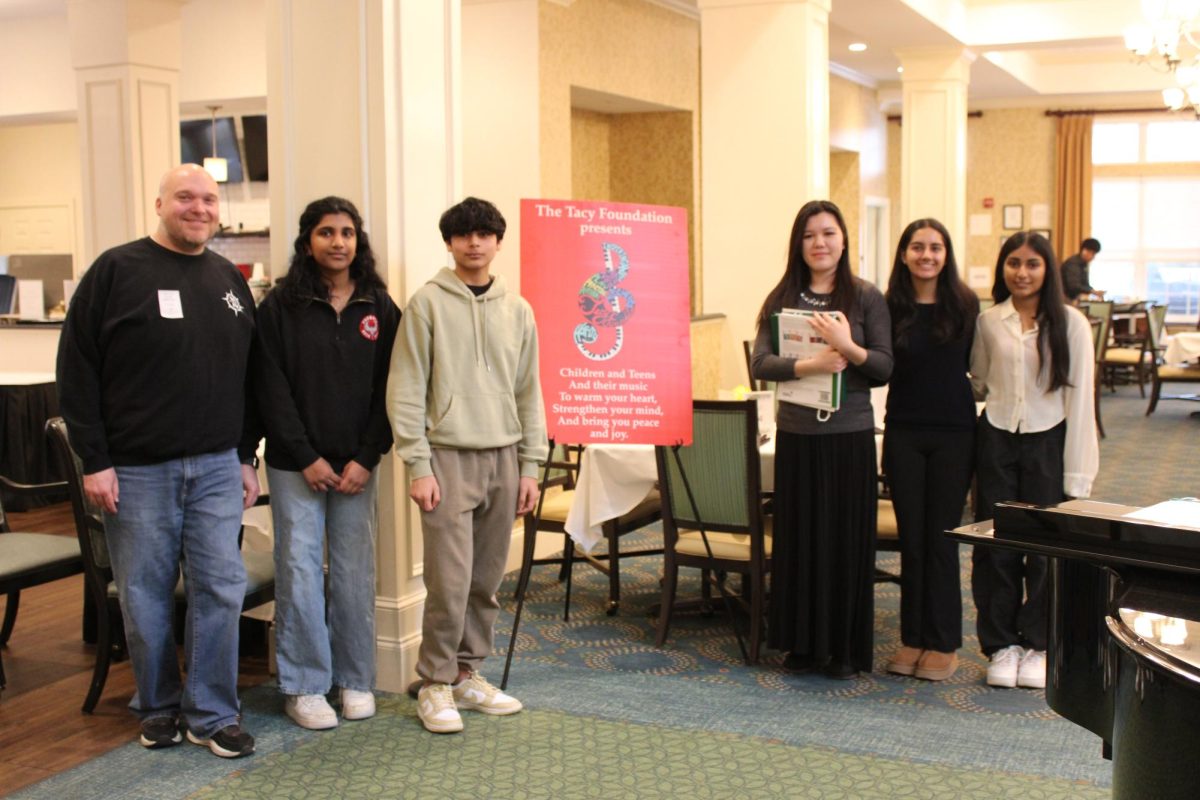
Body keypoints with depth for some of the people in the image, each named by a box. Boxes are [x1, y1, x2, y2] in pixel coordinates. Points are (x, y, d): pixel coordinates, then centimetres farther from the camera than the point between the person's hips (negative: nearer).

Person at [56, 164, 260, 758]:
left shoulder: (229, 280, 11)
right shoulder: (117, 270, -3)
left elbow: (248, 375, 16)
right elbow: (76, 370, -6)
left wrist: (246, 456, 11)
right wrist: (94, 460, -10)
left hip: (217, 468, 4)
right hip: (137, 470, -3)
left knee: (221, 588, 2)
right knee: (144, 596, 6)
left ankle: (212, 715, 14)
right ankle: (158, 708, 25)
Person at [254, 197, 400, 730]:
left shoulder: (380, 308, 5)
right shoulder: (280, 306, -1)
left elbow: (388, 389, 2)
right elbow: (272, 388, -5)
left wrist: (366, 458, -7)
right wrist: (306, 458, -10)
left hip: (356, 466, 2)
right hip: (294, 465, -2)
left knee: (355, 573, 6)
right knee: (299, 572, 0)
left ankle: (355, 680, 19)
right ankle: (304, 686, 12)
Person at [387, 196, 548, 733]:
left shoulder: (516, 310, 10)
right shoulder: (428, 303, -2)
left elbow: (529, 393, 12)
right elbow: (405, 391, -5)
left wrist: (530, 466, 7)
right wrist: (418, 466, -11)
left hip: (503, 458, 5)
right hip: (448, 456, -4)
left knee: (487, 581, 10)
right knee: (449, 581, -6)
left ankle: (468, 675, 23)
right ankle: (436, 684, 8)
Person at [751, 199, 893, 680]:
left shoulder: (865, 298, 1)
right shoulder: (782, 298, 5)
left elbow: (885, 366, -4)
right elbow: (760, 362, -7)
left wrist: (847, 347, -22)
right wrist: (810, 365, -22)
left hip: (850, 435, -1)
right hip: (797, 434, 2)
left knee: (847, 539, 4)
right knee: (799, 537, 7)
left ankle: (846, 648, 15)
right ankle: (802, 643, 20)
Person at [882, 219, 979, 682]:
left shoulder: (964, 304, -3)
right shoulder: (890, 307, -1)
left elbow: (976, 363, 3)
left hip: (953, 433, -1)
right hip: (903, 432, 2)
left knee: (941, 537, 4)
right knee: (911, 538, 9)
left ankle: (943, 643, 15)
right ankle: (912, 638, 20)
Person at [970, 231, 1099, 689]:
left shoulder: (1070, 323, -5)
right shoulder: (988, 322, 3)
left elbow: (1079, 397, -5)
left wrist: (1076, 474, -7)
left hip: (1047, 442, -2)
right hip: (997, 441, 2)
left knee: (1046, 548, 3)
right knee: (994, 547, 4)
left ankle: (1037, 645, 19)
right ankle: (1001, 644, 17)